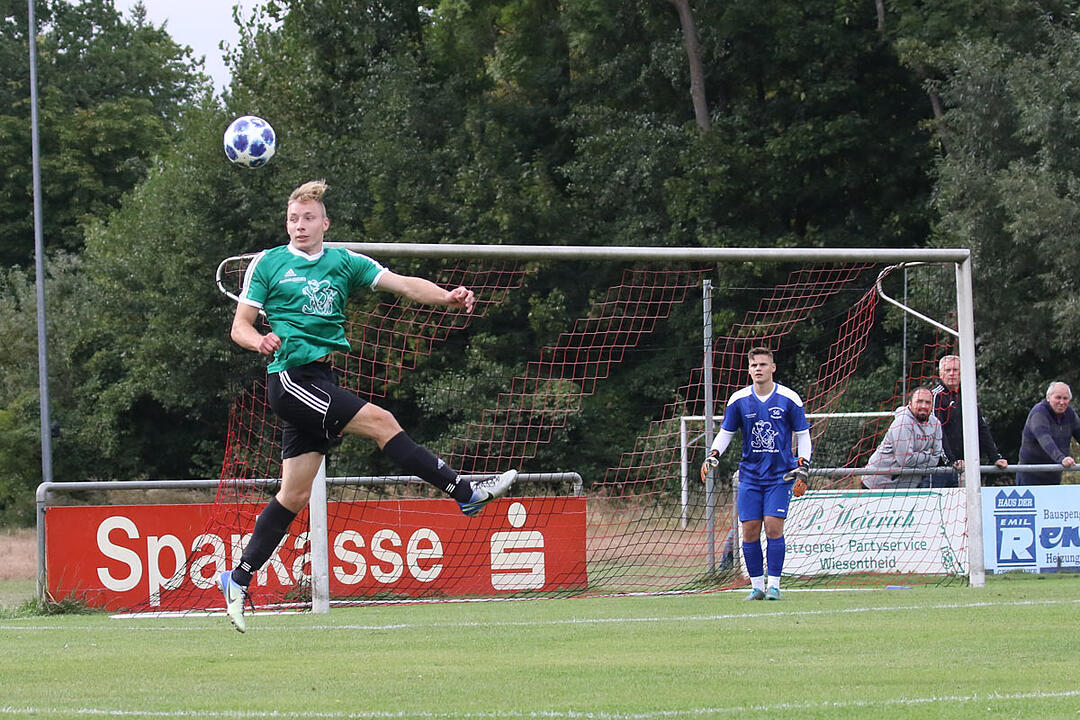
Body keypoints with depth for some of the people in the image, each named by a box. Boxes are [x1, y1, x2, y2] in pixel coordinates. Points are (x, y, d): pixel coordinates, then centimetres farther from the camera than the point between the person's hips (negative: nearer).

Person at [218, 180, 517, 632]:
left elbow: (404, 285, 3)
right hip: (290, 378, -6)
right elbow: (239, 326, 3)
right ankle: (466, 495, -14)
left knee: (294, 495, 6)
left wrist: (447, 297, -14)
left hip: (320, 382, 6)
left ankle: (238, 580, 13)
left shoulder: (344, 262, 13)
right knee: (379, 421, -17)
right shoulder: (267, 264, 3)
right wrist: (258, 340, -20)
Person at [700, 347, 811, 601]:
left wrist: (802, 467, -5)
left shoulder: (789, 399, -2)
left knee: (773, 528, -12)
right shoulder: (738, 400, 2)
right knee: (750, 530, -2)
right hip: (750, 474, 2)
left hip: (780, 475, -2)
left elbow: (802, 435, 5)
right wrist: (713, 454, -5)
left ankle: (774, 585, -4)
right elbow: (726, 432, 13)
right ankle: (756, 585, 7)